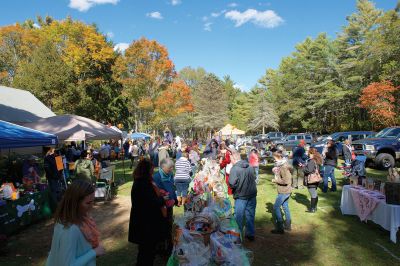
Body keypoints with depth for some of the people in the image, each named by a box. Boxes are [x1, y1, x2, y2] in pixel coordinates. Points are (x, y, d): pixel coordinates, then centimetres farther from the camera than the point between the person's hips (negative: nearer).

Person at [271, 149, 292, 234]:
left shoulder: (284, 166, -22)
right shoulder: (280, 164, 7)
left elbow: (285, 181, -26)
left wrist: (275, 180, -14)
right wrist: (275, 171, 0)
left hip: (284, 191, -10)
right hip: (286, 190, 10)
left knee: (276, 207, -2)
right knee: (285, 207, 18)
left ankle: (280, 228, 4)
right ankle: (288, 225, 31)